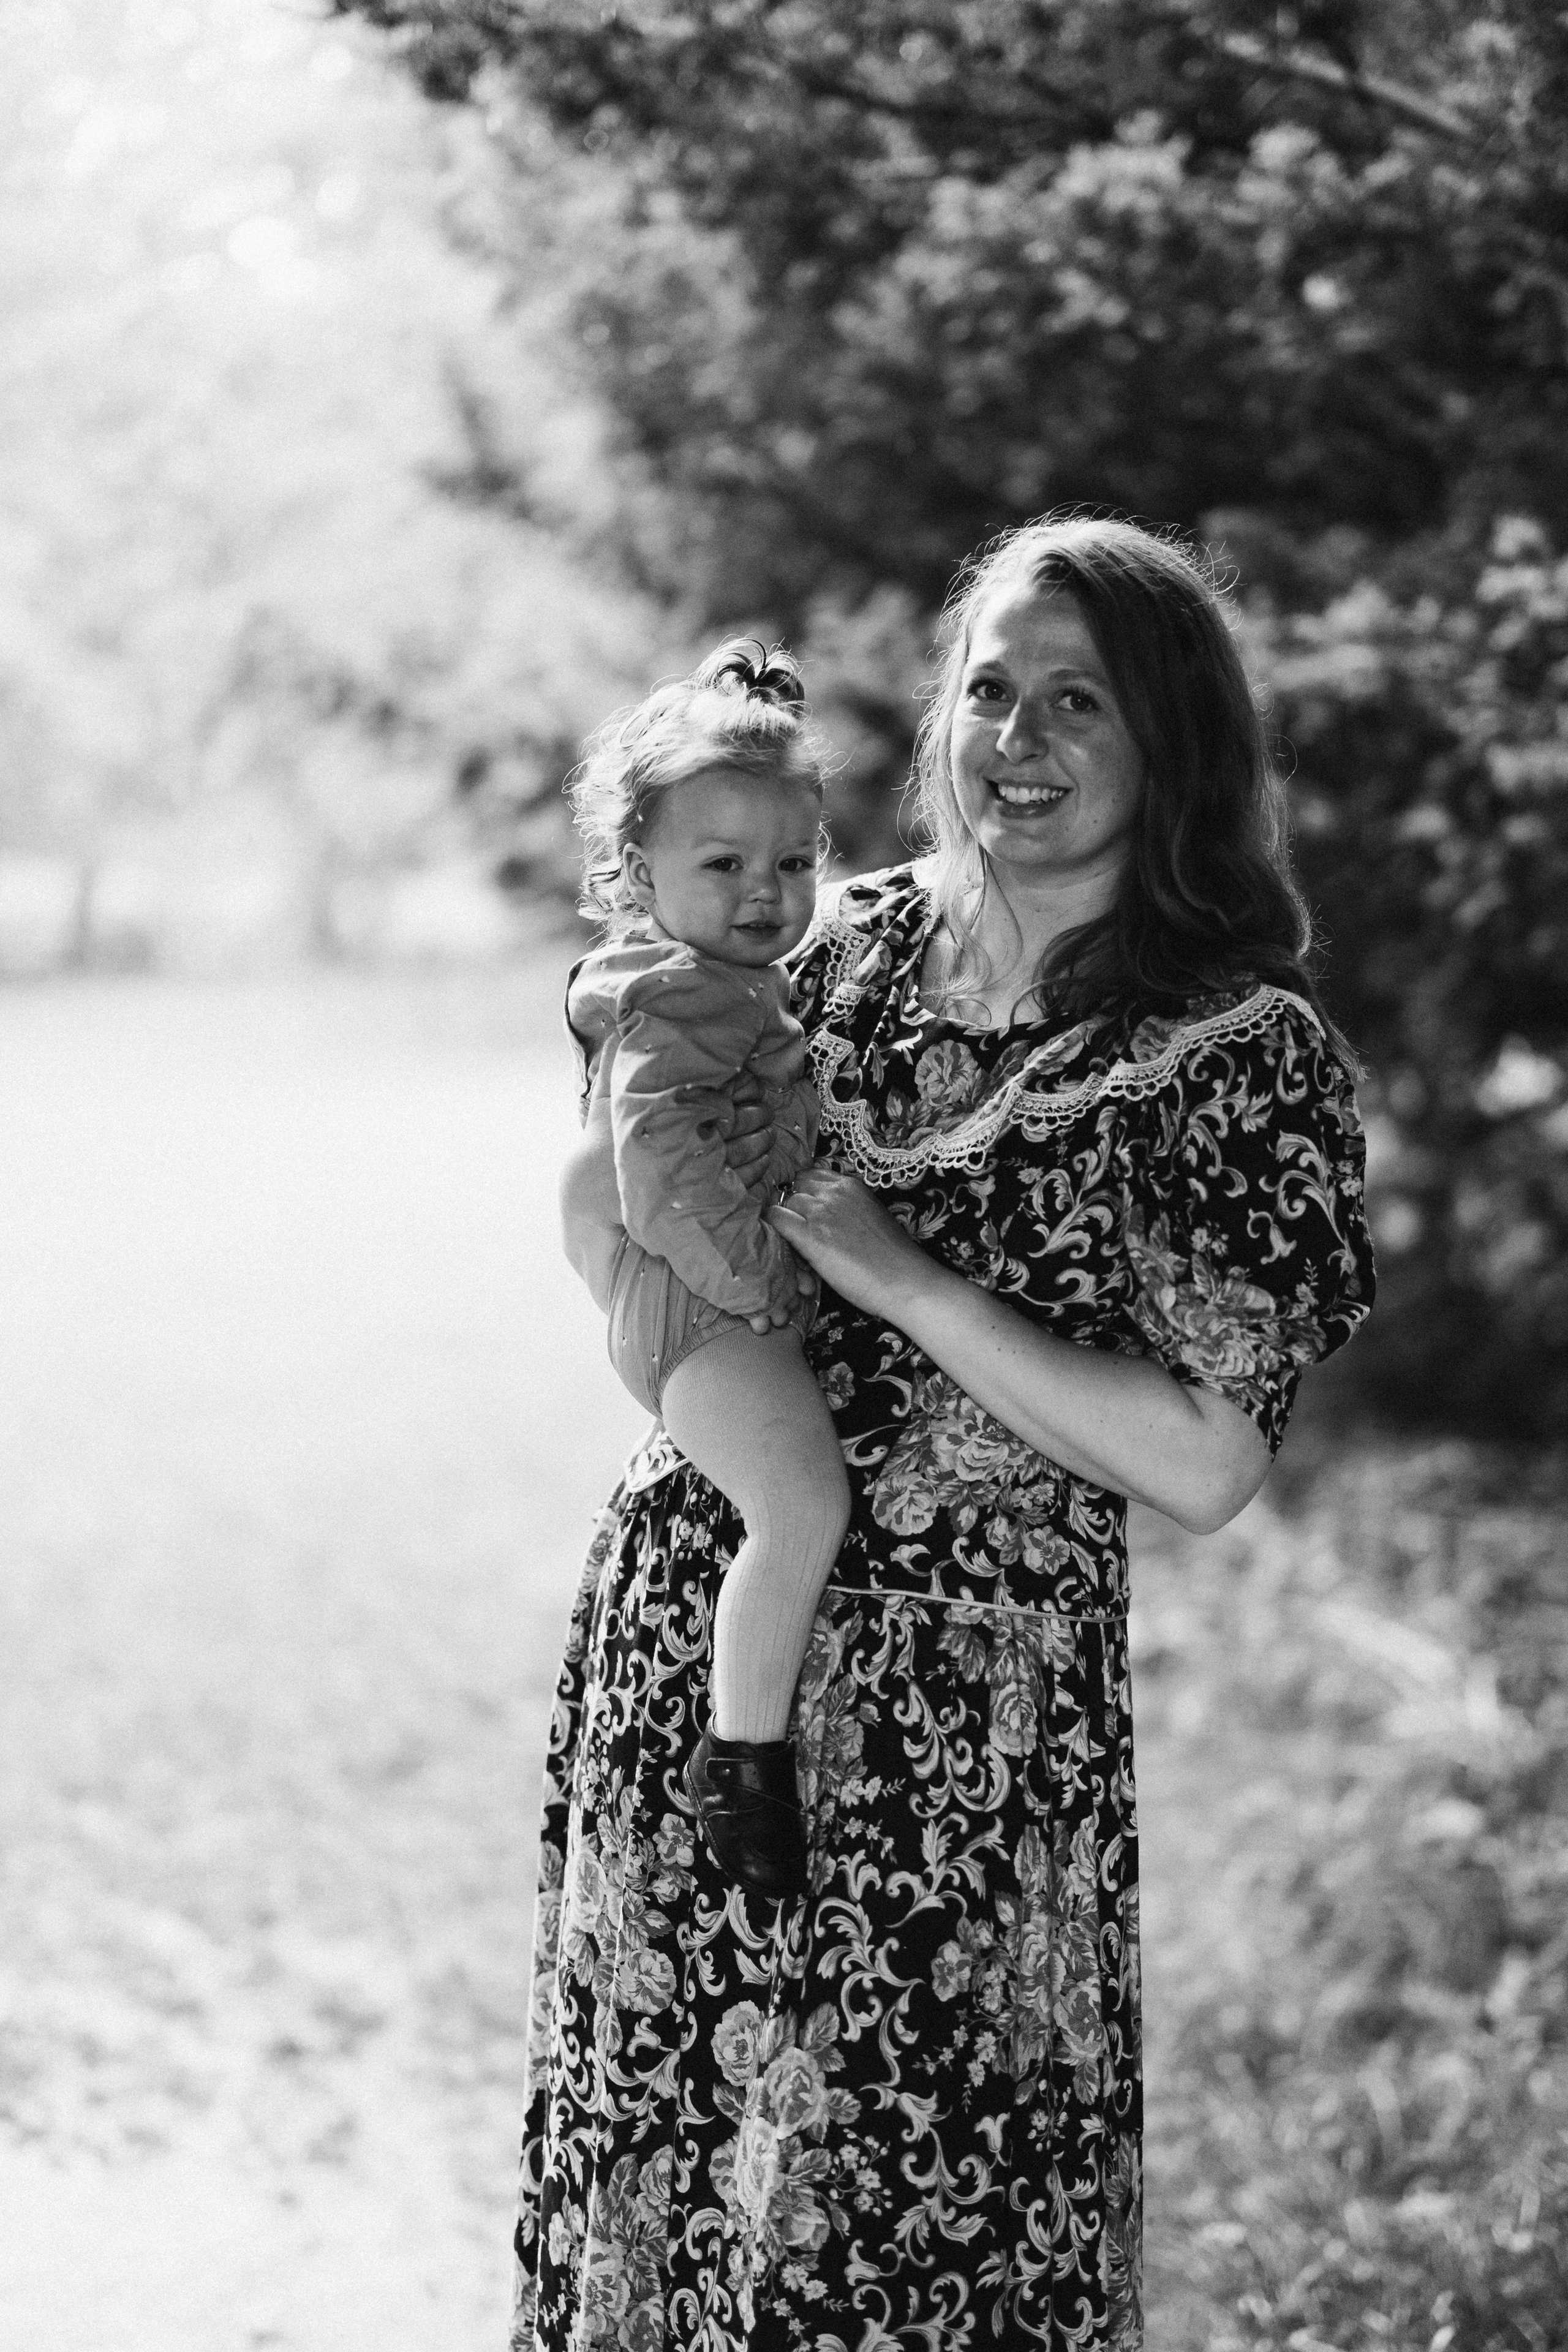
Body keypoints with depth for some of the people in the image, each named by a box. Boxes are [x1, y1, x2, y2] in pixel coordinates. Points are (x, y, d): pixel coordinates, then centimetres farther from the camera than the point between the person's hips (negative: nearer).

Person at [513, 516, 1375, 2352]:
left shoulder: (1240, 1051, -9)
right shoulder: (847, 945, 6)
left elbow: (1206, 1465, -15)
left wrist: (894, 1273, -16)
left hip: (956, 1703, -5)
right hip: (677, 1619, 5)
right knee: (644, 2160, 13)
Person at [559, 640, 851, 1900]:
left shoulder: (739, 989, 19)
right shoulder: (674, 1003, -15)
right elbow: (660, 1156, -27)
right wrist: (750, 1264, -27)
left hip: (762, 1296, 11)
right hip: (707, 1313, -11)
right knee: (803, 1503, -25)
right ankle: (744, 1751, -17)